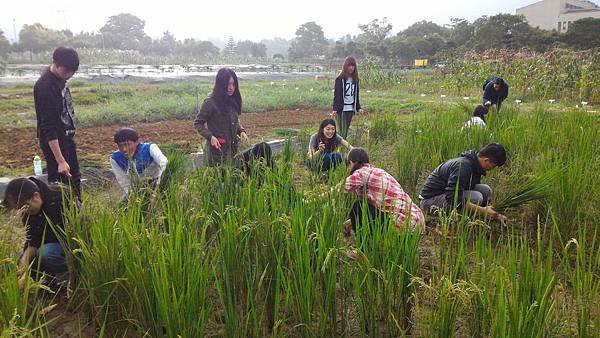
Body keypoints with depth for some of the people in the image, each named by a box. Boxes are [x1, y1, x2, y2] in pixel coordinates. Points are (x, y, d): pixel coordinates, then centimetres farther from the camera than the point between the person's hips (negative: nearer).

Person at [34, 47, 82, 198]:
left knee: (74, 178, 20)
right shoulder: (45, 86, -26)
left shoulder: (61, 77, 0)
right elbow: (48, 128, -28)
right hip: (54, 141, -9)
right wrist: (60, 161, -30)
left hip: (67, 137, 9)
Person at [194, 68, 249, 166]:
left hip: (233, 147, 6)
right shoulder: (210, 102, -12)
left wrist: (241, 131, 0)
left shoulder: (233, 101, 7)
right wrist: (210, 137, -19)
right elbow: (198, 123, -7)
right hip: (217, 148, -6)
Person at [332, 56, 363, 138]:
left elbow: (356, 95, 16)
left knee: (346, 131, 9)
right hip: (341, 109, -5)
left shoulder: (355, 79, 10)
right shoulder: (340, 79, -7)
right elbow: (336, 95, -10)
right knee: (343, 132, -7)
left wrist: (358, 108, 9)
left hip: (351, 109, 5)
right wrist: (335, 109, -19)